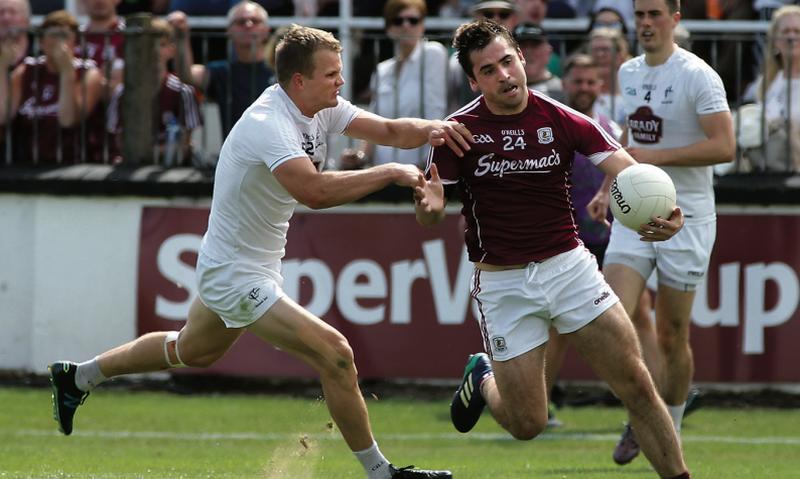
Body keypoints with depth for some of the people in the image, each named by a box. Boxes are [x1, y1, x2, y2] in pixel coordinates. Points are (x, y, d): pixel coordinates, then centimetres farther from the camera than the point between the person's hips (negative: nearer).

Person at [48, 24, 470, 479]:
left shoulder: (323, 108, -2)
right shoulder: (268, 124, -30)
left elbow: (390, 130, -3)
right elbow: (313, 190, -44)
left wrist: (430, 128, -24)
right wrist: (389, 173, -40)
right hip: (237, 274, -10)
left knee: (193, 351, 32)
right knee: (335, 355, -17)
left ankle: (78, 377, 48)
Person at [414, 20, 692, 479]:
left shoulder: (563, 121, -6)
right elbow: (429, 217, -3)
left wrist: (665, 213, -34)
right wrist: (430, 206, -29)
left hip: (569, 265, 1)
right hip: (502, 282, -1)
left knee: (636, 384, -7)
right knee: (527, 424, 1)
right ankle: (482, 378, 34)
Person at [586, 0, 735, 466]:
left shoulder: (697, 76, -11)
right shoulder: (629, 73, 11)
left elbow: (724, 146, -18)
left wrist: (657, 156, -22)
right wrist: (608, 187, 18)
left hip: (685, 218, -5)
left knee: (672, 335, 1)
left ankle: (670, 428, 20)